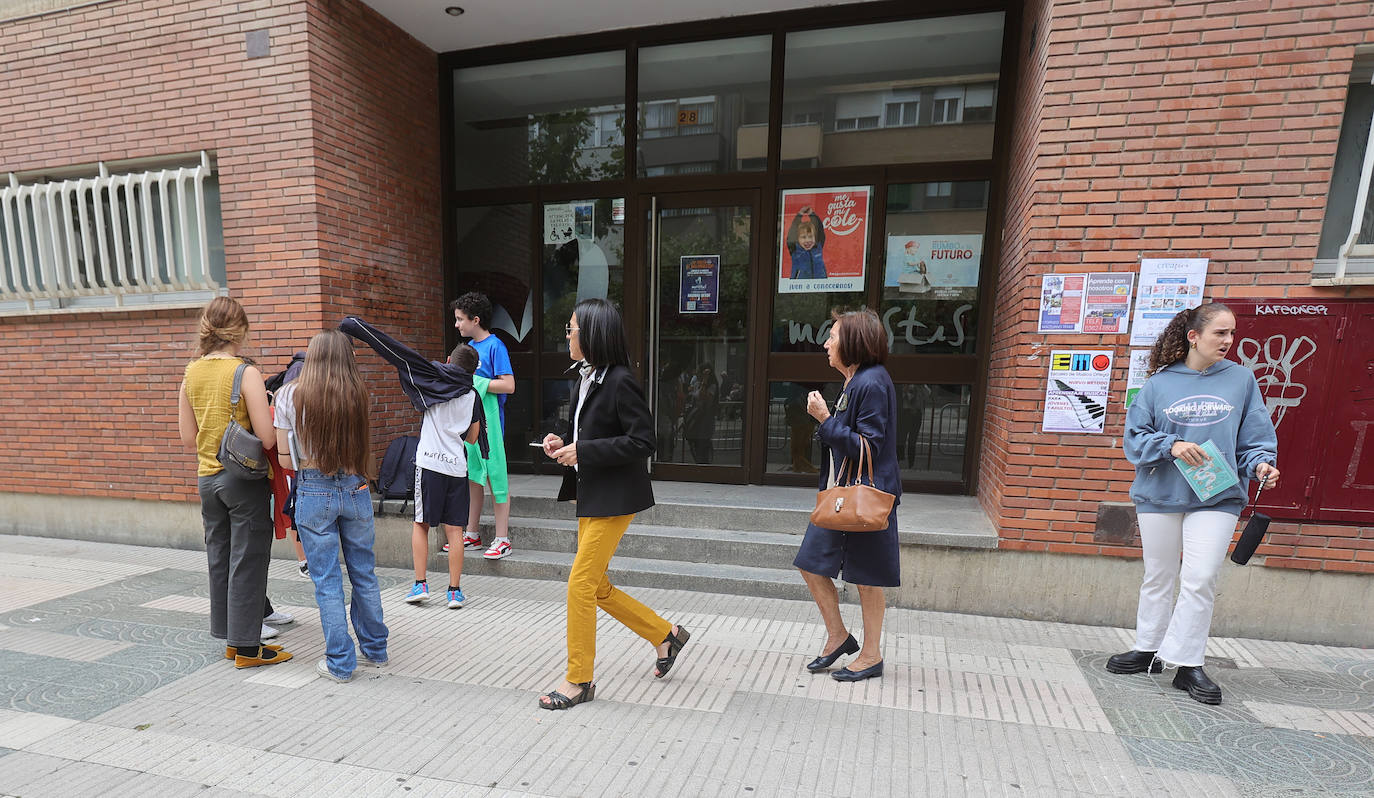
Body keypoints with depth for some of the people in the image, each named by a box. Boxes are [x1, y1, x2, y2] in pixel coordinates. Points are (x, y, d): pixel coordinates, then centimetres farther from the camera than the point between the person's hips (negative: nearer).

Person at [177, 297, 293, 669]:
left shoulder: (191, 373, 3)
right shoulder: (246, 373, -16)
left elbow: (188, 438, 7)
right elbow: (267, 438, -20)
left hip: (207, 478, 7)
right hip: (245, 478, -7)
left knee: (219, 558, 16)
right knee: (247, 562, 3)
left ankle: (231, 638, 29)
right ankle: (247, 647, 14)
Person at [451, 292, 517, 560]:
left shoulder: (495, 346, -11)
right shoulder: (469, 346, 13)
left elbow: (508, 386, -19)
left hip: (488, 420, -8)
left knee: (495, 477, -2)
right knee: (472, 477, 14)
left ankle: (502, 539, 7)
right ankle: (472, 535, 26)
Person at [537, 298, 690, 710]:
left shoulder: (620, 381, -16)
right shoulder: (584, 379, 11)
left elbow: (642, 441, -20)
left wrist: (583, 451, -20)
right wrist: (565, 446, 0)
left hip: (615, 498, -10)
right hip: (590, 496, 10)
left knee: (580, 585, -3)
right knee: (597, 588, 15)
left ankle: (578, 681, 16)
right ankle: (666, 635, 33)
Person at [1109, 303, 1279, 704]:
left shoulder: (1241, 378, 4)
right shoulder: (1160, 382, 1)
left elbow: (1256, 435, 6)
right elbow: (1134, 437, 0)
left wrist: (1261, 464, -12)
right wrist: (1170, 445, -17)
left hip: (1218, 498, 0)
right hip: (1160, 495, 0)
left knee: (1200, 579, -5)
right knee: (1158, 578, 12)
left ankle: (1187, 662, 10)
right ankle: (1149, 649, 26)